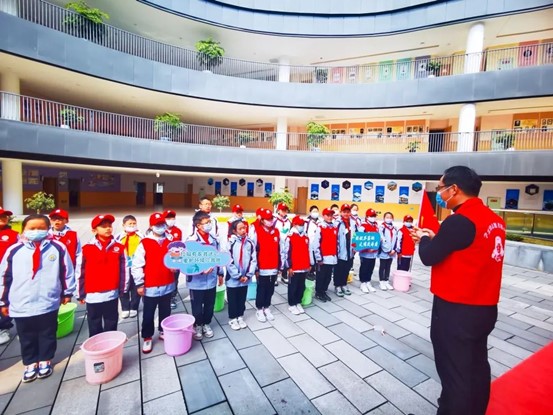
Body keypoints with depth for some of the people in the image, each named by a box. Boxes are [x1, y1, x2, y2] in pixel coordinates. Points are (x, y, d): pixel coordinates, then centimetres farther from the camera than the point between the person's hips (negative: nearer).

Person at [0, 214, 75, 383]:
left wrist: (67, 292, 5)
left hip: (48, 304, -1)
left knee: (47, 336, 15)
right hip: (21, 306, 1)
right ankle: (30, 364, 36)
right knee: (26, 338, 17)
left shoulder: (58, 248, -8)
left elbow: (67, 272, 1)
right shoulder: (14, 250, -6)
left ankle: (45, 362, 35)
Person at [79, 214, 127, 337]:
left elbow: (123, 270, 0)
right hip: (92, 296, 0)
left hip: (112, 294, 1)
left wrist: (122, 289, 2)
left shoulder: (119, 247, -4)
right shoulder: (87, 249, -6)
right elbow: (81, 272, 0)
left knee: (111, 326, 14)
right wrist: (81, 294, 3)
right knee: (95, 328, 14)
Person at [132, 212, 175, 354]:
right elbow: (136, 265, -9)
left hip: (167, 285, 3)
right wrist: (139, 284, -9)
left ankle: (163, 332, 37)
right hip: (150, 287, -3)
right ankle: (147, 338, 29)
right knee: (148, 314, 12)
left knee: (165, 312, 18)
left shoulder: (170, 241, 1)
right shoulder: (144, 243, -10)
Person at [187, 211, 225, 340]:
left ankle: (206, 324, 42)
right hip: (197, 282, -4)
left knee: (210, 305, 19)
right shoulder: (191, 241, -19)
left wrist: (220, 273, 13)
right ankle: (197, 326, 39)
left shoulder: (214, 239, 0)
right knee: (197, 307, 14)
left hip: (211, 280, 5)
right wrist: (202, 270, -29)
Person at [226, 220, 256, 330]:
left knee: (242, 299, 19)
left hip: (245, 279, 3)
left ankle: (240, 317, 37)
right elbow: (229, 262, -16)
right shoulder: (231, 243, -14)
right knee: (233, 300, 12)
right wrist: (238, 276, -14)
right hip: (233, 278, -3)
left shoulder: (250, 243, -3)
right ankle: (232, 319, 31)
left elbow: (253, 260, -2)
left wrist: (248, 275, -8)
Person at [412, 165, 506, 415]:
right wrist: (435, 238, 10)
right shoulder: (494, 219, 6)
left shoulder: (460, 220, -22)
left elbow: (429, 257, -16)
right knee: (476, 367, 22)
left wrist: (424, 239, 2)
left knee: (455, 372, 7)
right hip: (485, 308, 9)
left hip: (456, 310, -8)